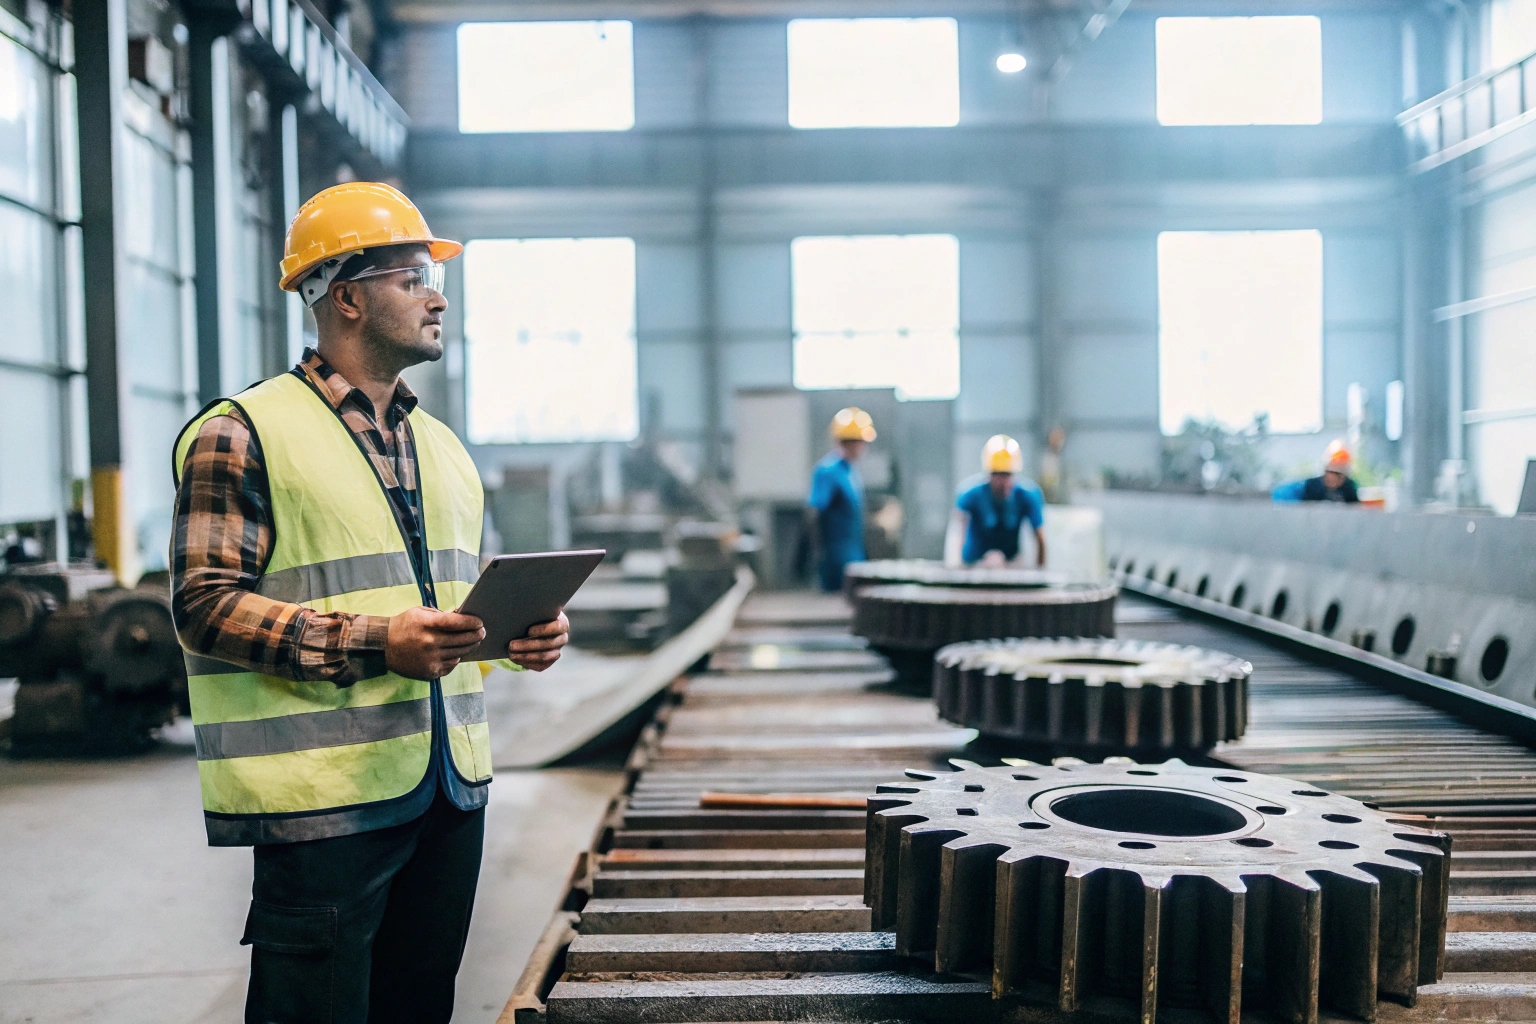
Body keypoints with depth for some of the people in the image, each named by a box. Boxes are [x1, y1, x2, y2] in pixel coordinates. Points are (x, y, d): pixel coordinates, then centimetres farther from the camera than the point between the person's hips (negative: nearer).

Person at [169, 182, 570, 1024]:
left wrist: (524, 631, 2)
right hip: (324, 798, -7)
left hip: (450, 789, 7)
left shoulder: (441, 448, 18)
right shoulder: (244, 433, -5)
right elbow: (205, 605, -12)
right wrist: (373, 644, -22)